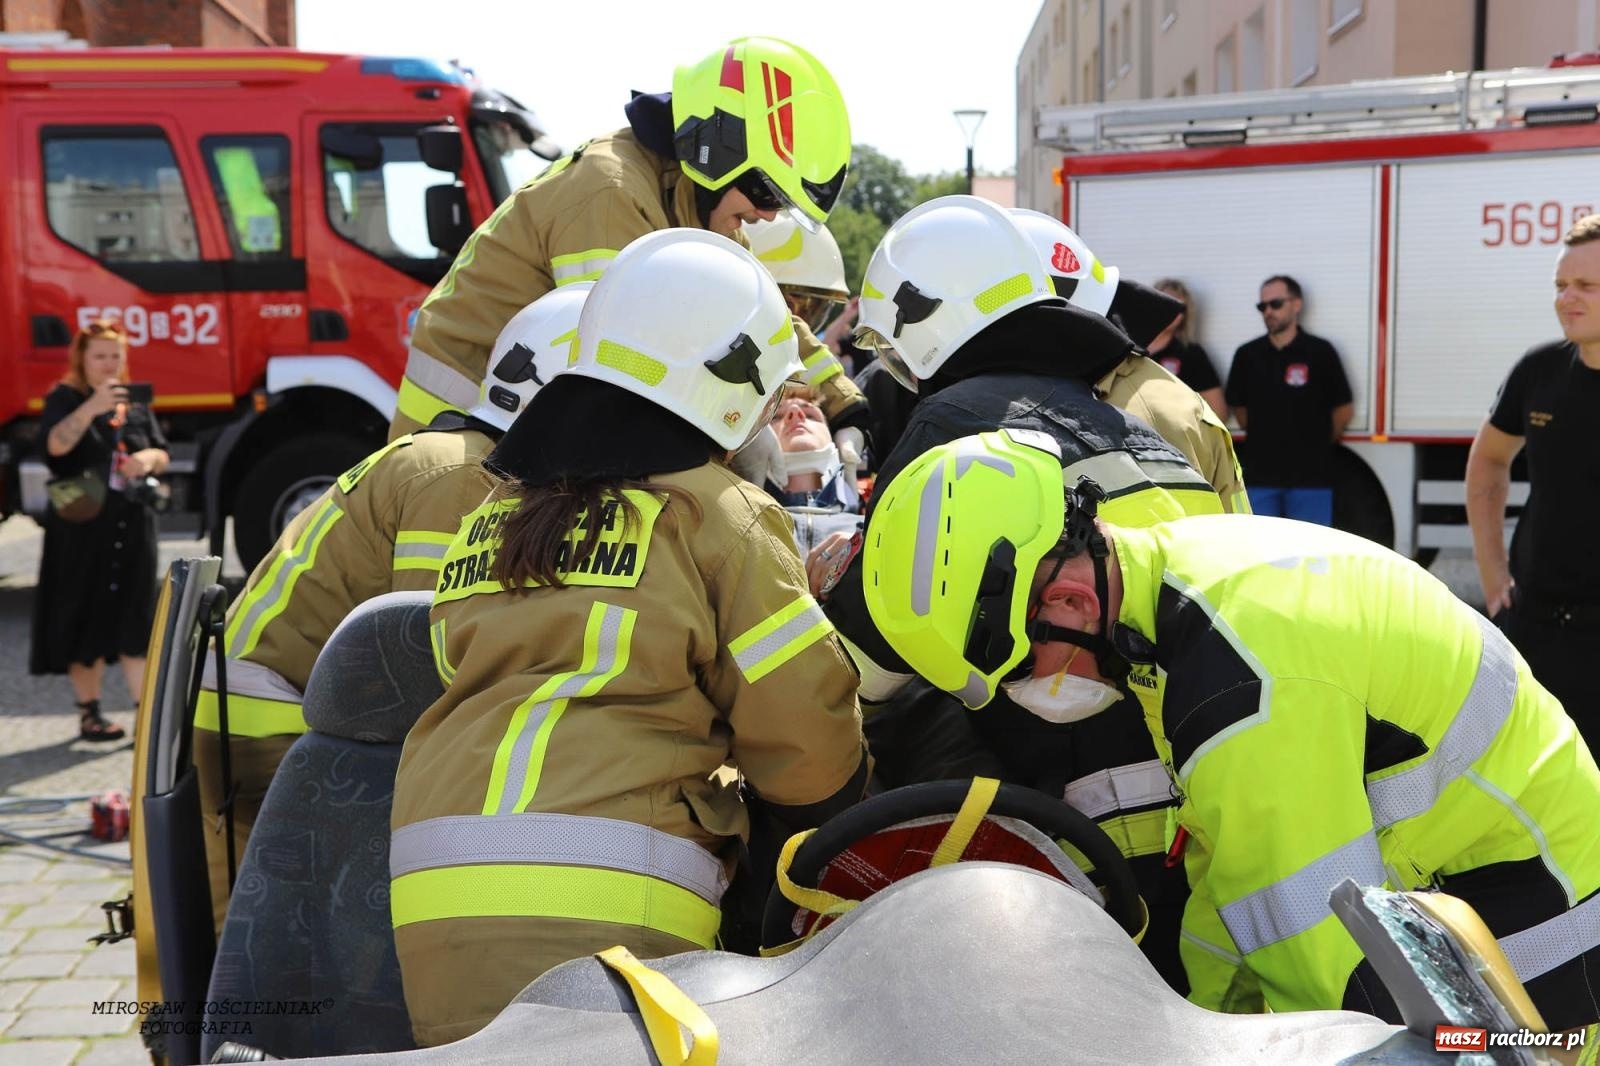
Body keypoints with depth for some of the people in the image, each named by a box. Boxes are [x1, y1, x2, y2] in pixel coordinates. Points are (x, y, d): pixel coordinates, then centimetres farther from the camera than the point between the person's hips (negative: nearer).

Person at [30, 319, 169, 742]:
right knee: (86, 617, 1)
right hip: (82, 527, -4)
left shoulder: (136, 403, 14)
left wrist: (149, 458, -8)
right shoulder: (65, 398, -1)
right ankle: (89, 713, 10)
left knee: (134, 617, 3)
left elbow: (162, 455, 16)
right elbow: (56, 444, -18)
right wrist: (92, 407, -31)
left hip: (133, 526, 4)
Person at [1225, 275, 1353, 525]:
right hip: (1260, 474, 3)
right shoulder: (1247, 355, 3)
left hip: (1310, 475, -2)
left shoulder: (1320, 352, -5)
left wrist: (1318, 444, 10)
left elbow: (1344, 409, 3)